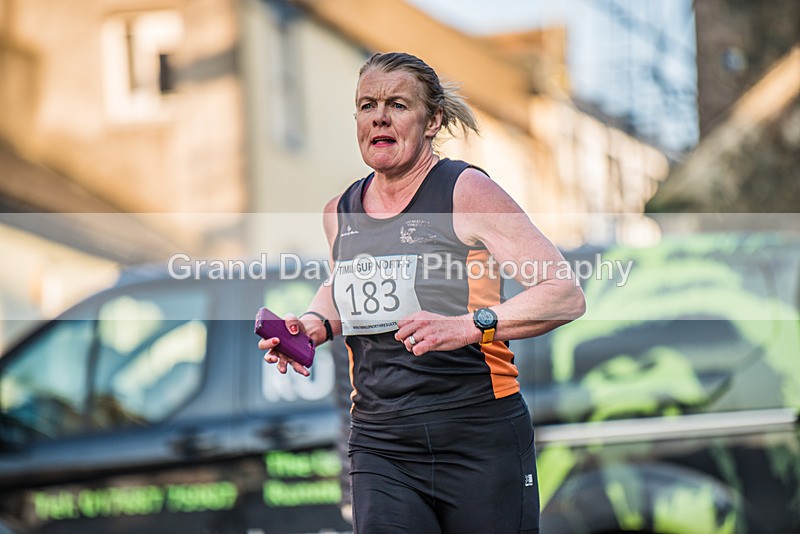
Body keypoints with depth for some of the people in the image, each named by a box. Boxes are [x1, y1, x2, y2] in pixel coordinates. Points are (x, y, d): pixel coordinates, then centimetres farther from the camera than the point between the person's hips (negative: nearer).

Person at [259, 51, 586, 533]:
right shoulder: (341, 213, 11)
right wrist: (316, 323, 11)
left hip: (479, 443, -4)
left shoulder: (467, 193, -7)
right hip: (379, 450, 4)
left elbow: (566, 295, -13)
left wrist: (469, 326, -26)